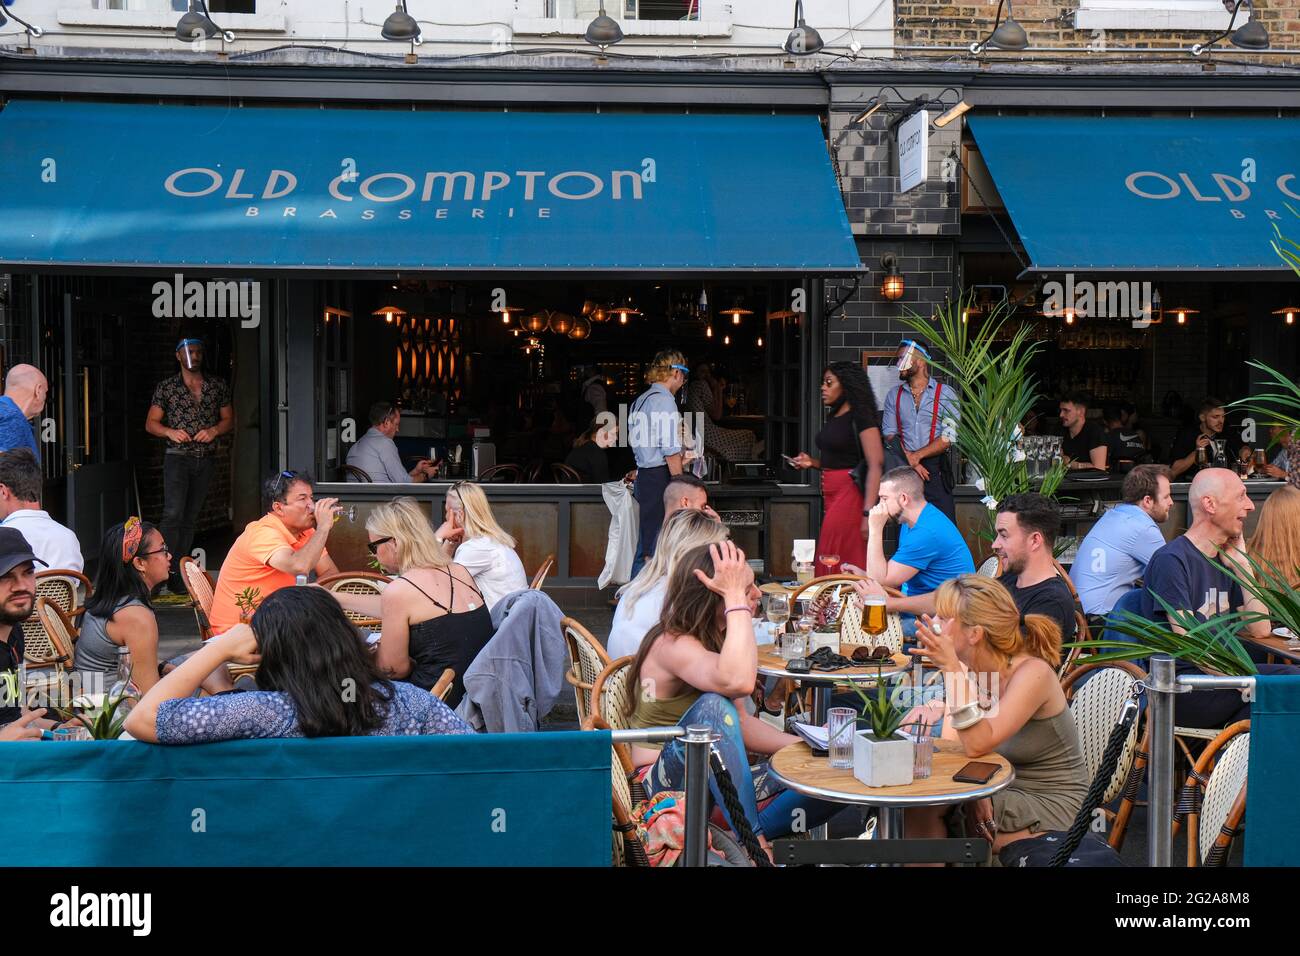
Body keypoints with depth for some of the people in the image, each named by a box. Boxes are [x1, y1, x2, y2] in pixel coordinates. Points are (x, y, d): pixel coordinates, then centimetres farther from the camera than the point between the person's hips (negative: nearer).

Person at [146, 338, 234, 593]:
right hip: (178, 457, -3)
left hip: (206, 459, 3)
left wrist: (214, 430, -7)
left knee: (191, 519, 6)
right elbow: (151, 423, 4)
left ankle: (178, 576, 11)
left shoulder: (217, 386, 9)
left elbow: (228, 419, 13)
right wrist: (170, 432, -15)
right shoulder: (166, 387, 2)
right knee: (173, 514, -17)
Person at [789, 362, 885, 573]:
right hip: (830, 496, 8)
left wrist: (868, 512, -24)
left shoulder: (860, 417, -9)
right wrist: (812, 462, 9)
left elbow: (875, 465, -17)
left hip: (850, 494, -8)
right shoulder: (834, 417, 17)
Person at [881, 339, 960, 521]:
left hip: (935, 471, -3)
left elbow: (948, 439, -6)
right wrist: (910, 462, -10)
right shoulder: (894, 395, 13)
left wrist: (916, 456, -14)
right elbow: (890, 435, 5)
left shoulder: (946, 394, 3)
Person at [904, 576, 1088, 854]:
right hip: (1000, 788, 6)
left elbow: (976, 745, -34)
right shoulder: (967, 667, -6)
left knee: (920, 809, -19)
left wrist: (952, 668, -39)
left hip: (1049, 806, -6)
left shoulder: (1032, 673, -24)